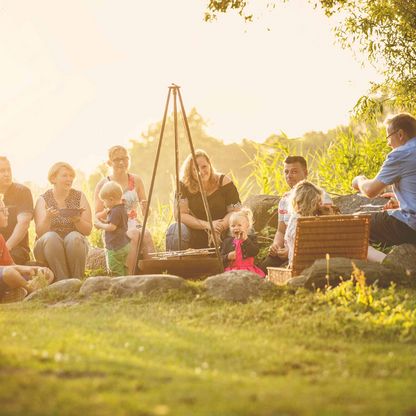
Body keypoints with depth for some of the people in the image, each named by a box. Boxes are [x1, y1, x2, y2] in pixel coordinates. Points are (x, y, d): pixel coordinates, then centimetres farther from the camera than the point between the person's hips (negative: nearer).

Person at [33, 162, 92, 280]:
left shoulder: (79, 197, 6)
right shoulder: (43, 200, 3)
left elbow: (88, 230, 1)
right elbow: (40, 233, -6)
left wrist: (77, 220, -20)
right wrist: (47, 218, -25)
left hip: (75, 244, 0)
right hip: (49, 245, 0)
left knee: (74, 237, -32)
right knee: (51, 237, -33)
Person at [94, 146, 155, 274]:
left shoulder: (136, 180, 9)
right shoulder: (103, 185, 1)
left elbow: (146, 213, 12)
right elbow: (97, 217, 0)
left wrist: (145, 208, -12)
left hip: (134, 225, 3)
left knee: (146, 234, -33)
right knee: (135, 234, -35)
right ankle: (129, 276, -37)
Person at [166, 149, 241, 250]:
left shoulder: (223, 182, -7)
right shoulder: (184, 186, -7)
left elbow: (235, 211, -8)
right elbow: (179, 214, -13)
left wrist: (219, 228, -25)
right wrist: (207, 225, -23)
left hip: (223, 235, 0)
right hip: (195, 236, 0)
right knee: (175, 230, -29)